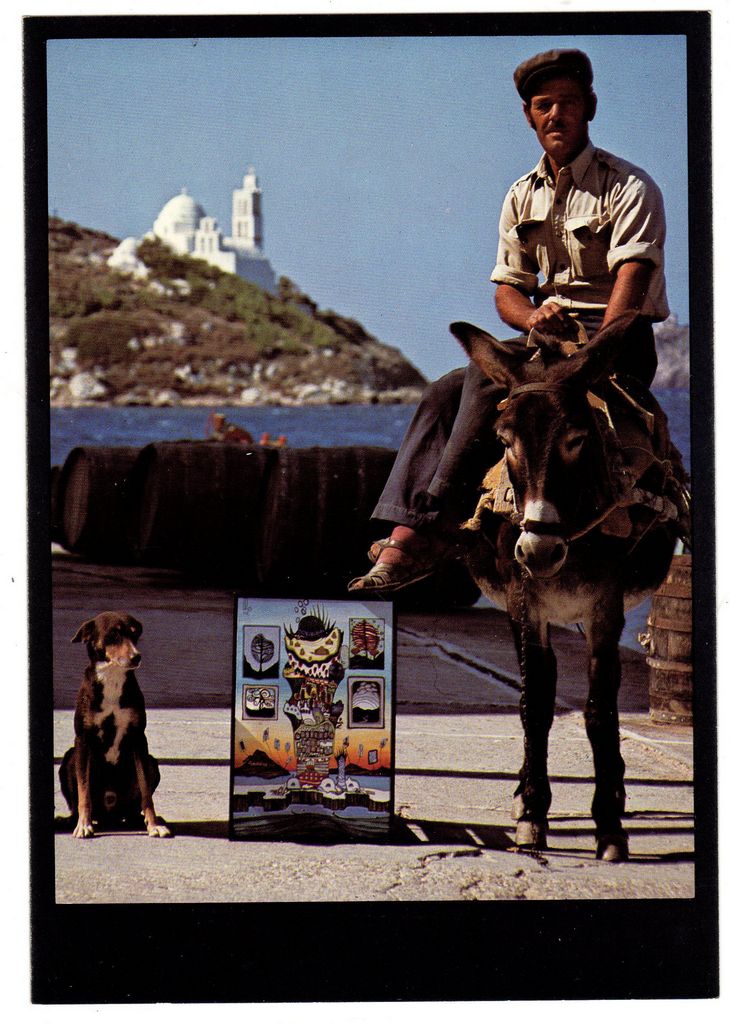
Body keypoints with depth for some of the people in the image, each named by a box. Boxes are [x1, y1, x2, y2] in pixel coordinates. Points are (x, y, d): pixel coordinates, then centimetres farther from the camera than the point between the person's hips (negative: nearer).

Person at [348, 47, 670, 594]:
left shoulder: (629, 186, -7)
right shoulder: (523, 196, 13)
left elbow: (631, 278, -19)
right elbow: (507, 288, 11)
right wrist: (533, 314, -15)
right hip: (548, 335, 7)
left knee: (492, 372, -28)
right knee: (444, 393, -12)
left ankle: (437, 525, -31)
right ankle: (403, 533, -21)